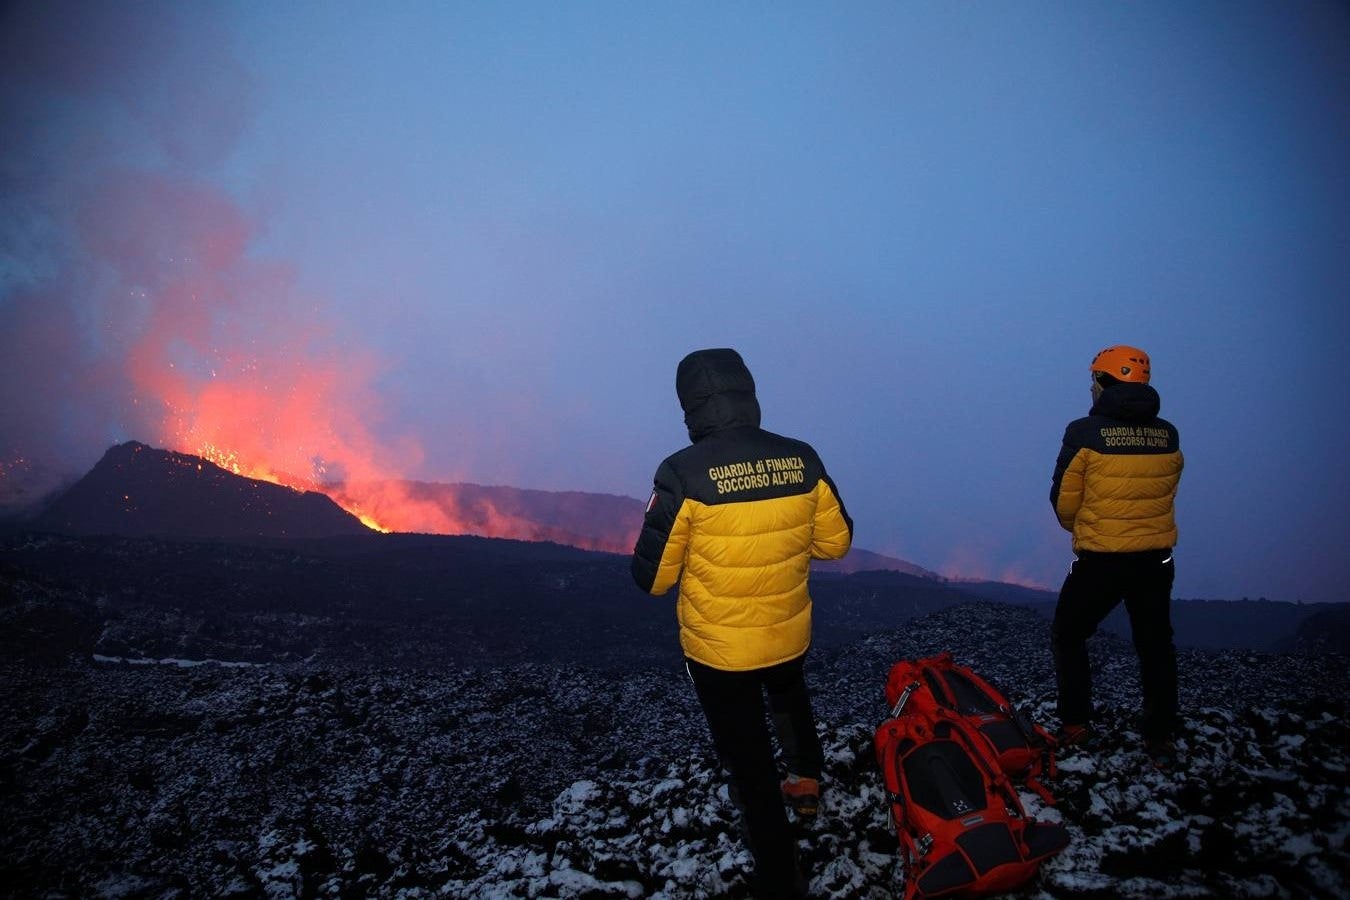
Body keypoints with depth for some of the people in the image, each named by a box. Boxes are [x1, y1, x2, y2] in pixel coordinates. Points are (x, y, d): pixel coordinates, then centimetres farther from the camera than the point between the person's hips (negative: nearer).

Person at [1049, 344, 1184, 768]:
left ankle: (1075, 724, 17)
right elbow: (1165, 493, 8)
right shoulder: (1167, 435, 1)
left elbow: (1064, 500, -6)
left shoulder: (1084, 432, -13)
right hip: (1157, 558, 4)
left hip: (1100, 560, -4)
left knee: (1068, 636, 16)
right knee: (1155, 646, 17)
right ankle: (1161, 738, 19)